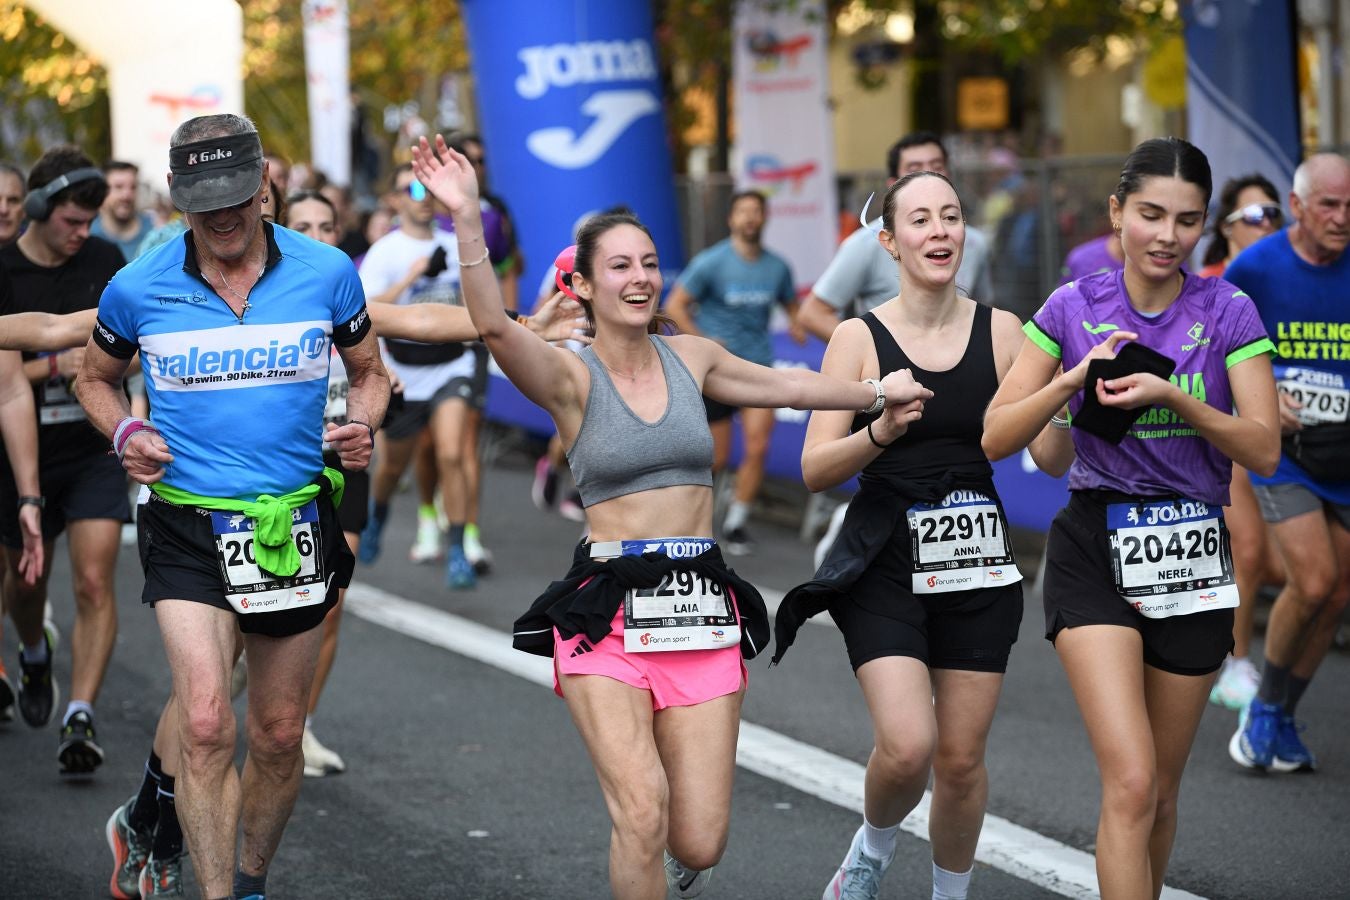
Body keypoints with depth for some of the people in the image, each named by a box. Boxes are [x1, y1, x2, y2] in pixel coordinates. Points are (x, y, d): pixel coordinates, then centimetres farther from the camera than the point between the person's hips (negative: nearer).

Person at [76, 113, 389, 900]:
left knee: (278, 734, 12)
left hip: (295, 522, 2)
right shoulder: (139, 288, -4)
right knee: (205, 724, -18)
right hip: (186, 526, -2)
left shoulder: (326, 272, -3)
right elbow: (96, 377, 14)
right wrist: (125, 433, -6)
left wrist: (363, 426, -9)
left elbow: (369, 371, 12)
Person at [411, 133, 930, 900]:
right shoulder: (571, 376, -4)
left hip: (702, 607, 3)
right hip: (607, 613, -3)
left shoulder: (690, 357, 10)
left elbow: (783, 386, 28)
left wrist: (878, 393, 41)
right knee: (642, 817, -21)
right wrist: (467, 219, -36)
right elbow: (493, 325, -24)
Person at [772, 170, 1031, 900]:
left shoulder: (1000, 331, 2)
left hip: (978, 565, 2)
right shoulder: (860, 338, -3)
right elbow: (814, 470, -6)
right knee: (907, 747, -17)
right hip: (886, 566, -2)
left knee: (961, 757, 6)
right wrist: (879, 433, -24)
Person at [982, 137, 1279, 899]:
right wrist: (1072, 380, -18)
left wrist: (1174, 397, -22)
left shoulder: (1227, 313, -2)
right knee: (1130, 784, -17)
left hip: (1192, 552, 1)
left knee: (1160, 792, 12)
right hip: (1097, 551, -1)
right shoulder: (1074, 308, 0)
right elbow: (996, 438, -2)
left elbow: (1264, 449, -9)